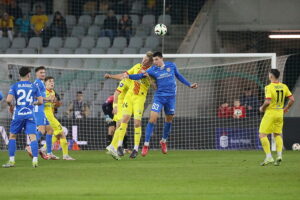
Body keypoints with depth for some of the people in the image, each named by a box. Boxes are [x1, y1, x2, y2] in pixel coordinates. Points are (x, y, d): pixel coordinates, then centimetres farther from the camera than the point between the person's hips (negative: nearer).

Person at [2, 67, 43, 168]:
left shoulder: (15, 86, 1)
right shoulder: (34, 86, 5)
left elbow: (8, 100, -11)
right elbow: (40, 101, 3)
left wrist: (10, 106, 10)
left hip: (18, 114, 0)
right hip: (30, 114, 0)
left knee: (12, 136, 13)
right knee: (33, 137, -3)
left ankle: (11, 161, 10)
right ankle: (35, 160, -15)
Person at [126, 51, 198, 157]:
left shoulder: (171, 65, 0)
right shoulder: (152, 70, -5)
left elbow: (178, 76, 15)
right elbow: (139, 76, -12)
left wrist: (189, 85, 18)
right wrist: (129, 76, -30)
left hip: (171, 97, 2)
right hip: (159, 97, -2)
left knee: (169, 119, 10)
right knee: (153, 118, -14)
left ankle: (164, 141, 33)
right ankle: (146, 145, -10)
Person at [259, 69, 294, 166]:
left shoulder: (269, 87, -15)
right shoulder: (284, 87, 4)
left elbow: (267, 102, -24)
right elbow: (292, 99, 4)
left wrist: (262, 108, -5)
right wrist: (286, 108, 18)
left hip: (270, 113, -6)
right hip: (280, 113, 6)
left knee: (262, 135, -1)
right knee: (277, 135, 17)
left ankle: (269, 157, -9)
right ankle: (279, 155, 1)